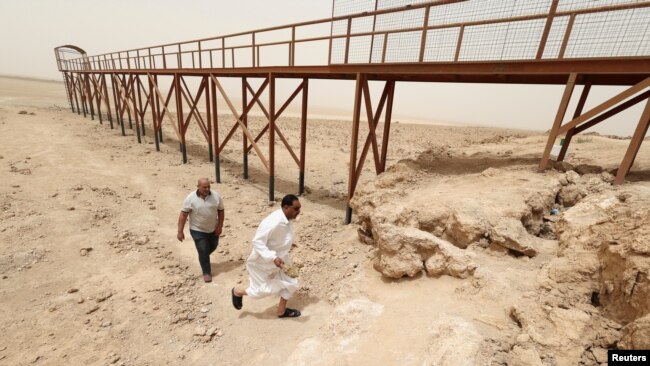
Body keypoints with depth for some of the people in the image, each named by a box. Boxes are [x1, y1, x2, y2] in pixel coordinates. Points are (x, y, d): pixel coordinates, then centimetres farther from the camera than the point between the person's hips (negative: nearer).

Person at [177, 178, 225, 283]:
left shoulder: (216, 196, -13)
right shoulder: (191, 198, -18)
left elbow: (221, 211, -2)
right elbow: (183, 215, -13)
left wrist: (220, 226, -6)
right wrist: (180, 231, -13)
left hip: (213, 229, 4)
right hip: (198, 230, -3)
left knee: (213, 246, 22)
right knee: (203, 251, -2)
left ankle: (204, 259, 53)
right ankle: (206, 272, 17)